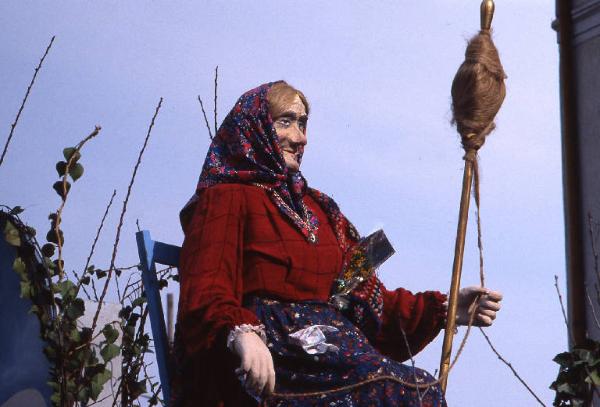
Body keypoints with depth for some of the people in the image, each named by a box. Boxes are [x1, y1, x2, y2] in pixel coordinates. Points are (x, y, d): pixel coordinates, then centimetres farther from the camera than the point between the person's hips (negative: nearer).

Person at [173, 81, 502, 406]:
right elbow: (205, 295, -10)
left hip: (332, 345, 6)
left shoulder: (319, 208, 27)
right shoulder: (225, 200, 6)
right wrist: (240, 333, -33)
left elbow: (364, 294, 22)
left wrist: (446, 309, 10)